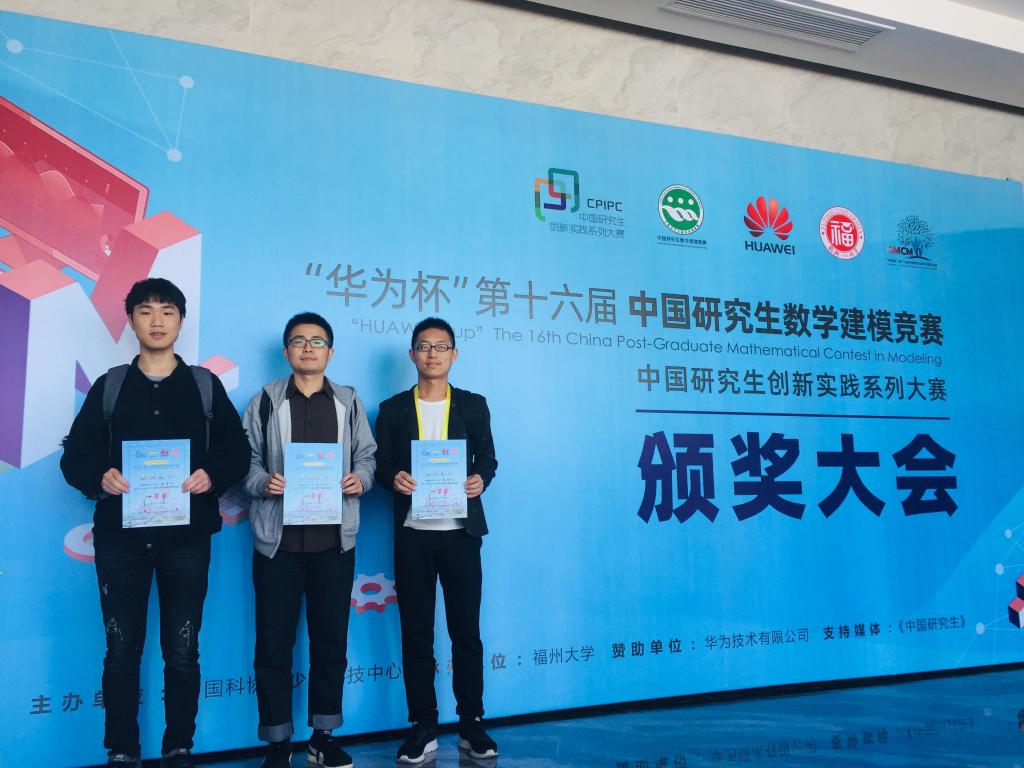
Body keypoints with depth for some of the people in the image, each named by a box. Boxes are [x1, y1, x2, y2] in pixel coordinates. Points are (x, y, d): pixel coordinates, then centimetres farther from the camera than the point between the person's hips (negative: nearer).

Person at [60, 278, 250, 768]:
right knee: (121, 650, 6)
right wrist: (100, 478, -15)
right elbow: (75, 456, 6)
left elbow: (237, 452, 4)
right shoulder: (109, 386, 8)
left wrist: (212, 476, -16)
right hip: (120, 536, 1)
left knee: (182, 652, 6)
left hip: (187, 537, -1)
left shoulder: (205, 385, 6)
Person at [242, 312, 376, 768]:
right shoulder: (266, 401, 4)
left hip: (334, 540, 2)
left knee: (331, 640, 9)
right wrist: (263, 482, -16)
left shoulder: (349, 402, 9)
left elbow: (366, 454, 11)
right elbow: (246, 460, 2)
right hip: (278, 540, -1)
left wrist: (361, 479, -9)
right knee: (273, 643, 4)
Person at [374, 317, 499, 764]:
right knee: (416, 634, 6)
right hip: (412, 534, 0)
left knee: (466, 631, 5)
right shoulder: (393, 408, 7)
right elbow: (381, 465, 6)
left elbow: (488, 458, 7)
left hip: (461, 532, 0)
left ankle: (471, 725, 17)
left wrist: (480, 479, -14)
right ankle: (422, 728, 17)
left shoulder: (474, 405, 8)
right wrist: (394, 478, -16)